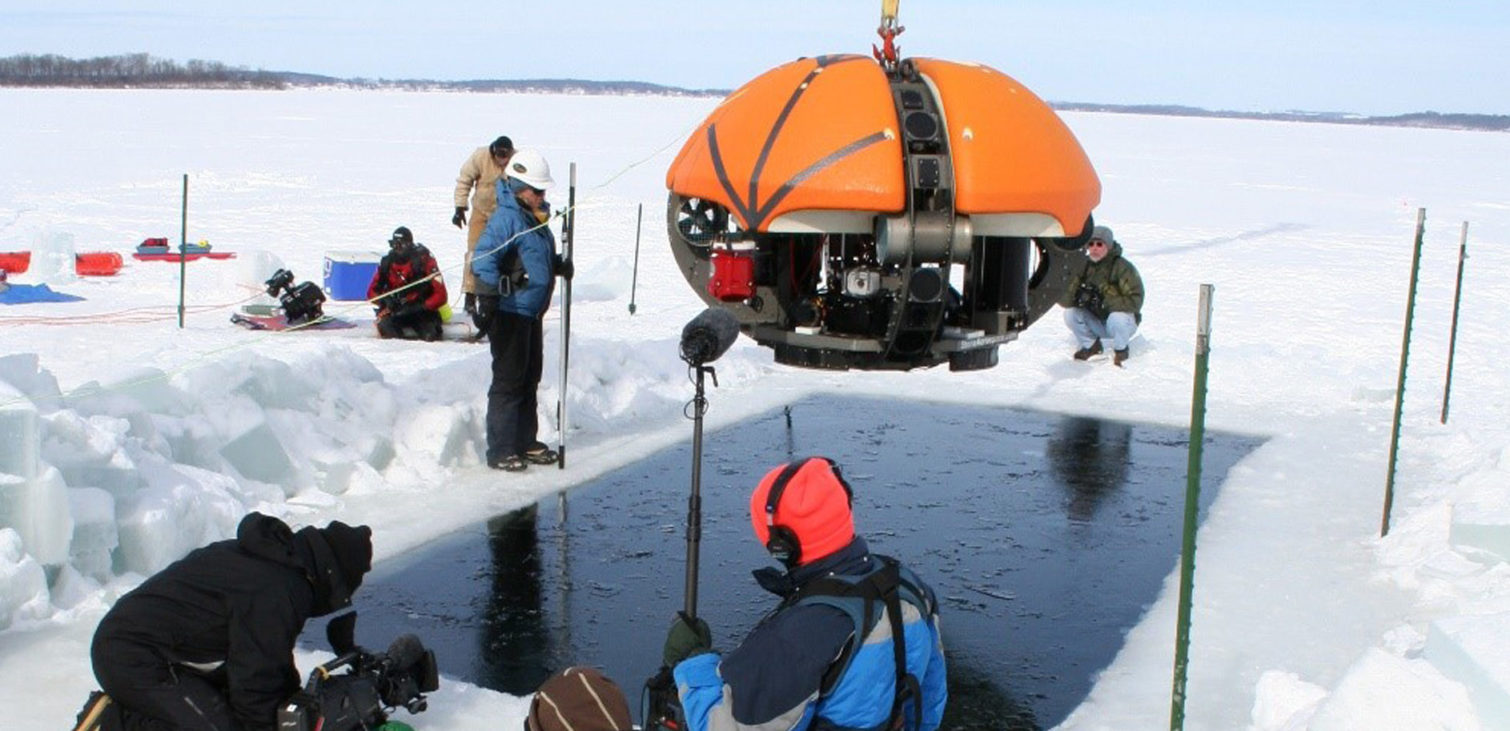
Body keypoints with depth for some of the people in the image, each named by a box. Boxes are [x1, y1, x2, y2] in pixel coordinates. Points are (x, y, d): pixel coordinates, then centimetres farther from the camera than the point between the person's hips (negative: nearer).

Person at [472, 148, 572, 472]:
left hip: (531, 313, 10)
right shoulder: (506, 219, -16)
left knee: (530, 378, 16)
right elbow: (482, 261, -23)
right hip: (509, 314, -10)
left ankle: (526, 442, 28)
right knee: (509, 381, -5)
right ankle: (500, 451, 3)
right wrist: (494, 294, -31)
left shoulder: (536, 218, 14)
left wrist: (558, 265, 8)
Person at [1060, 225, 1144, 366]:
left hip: (1125, 322, -4)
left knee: (1117, 317, -35)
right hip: (1095, 322, 4)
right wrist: (1077, 296, -34)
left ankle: (1120, 349, -3)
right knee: (1070, 314, -18)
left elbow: (1135, 301, -26)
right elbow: (1064, 300, -12)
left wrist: (1106, 302, -34)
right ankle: (1091, 345, 8)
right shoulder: (1083, 266, -7)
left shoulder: (1123, 268, -19)